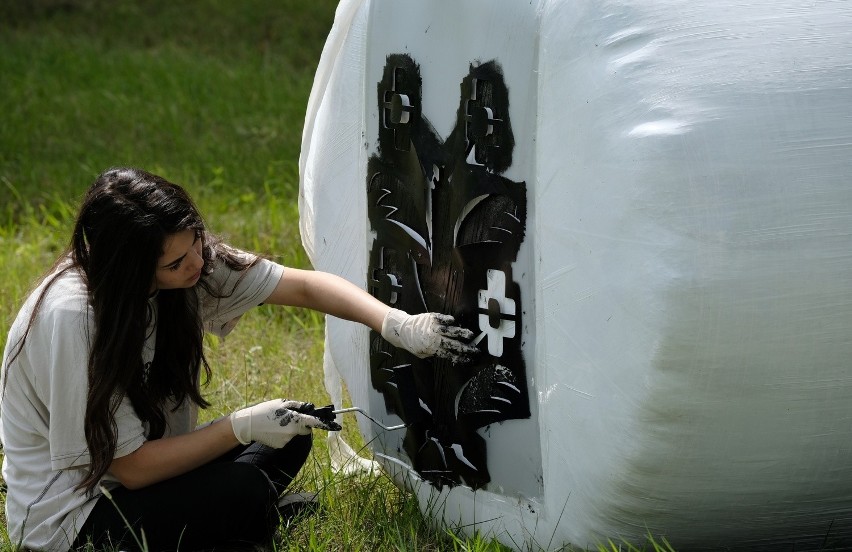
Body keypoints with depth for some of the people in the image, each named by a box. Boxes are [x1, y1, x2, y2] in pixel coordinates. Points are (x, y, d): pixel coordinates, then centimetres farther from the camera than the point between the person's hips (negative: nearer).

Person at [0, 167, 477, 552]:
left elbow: (304, 286, -9)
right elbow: (132, 467, -24)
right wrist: (243, 427, -25)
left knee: (289, 438, -3)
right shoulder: (71, 317, -30)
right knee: (242, 489, -26)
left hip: (143, 461, 8)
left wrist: (398, 325, -23)